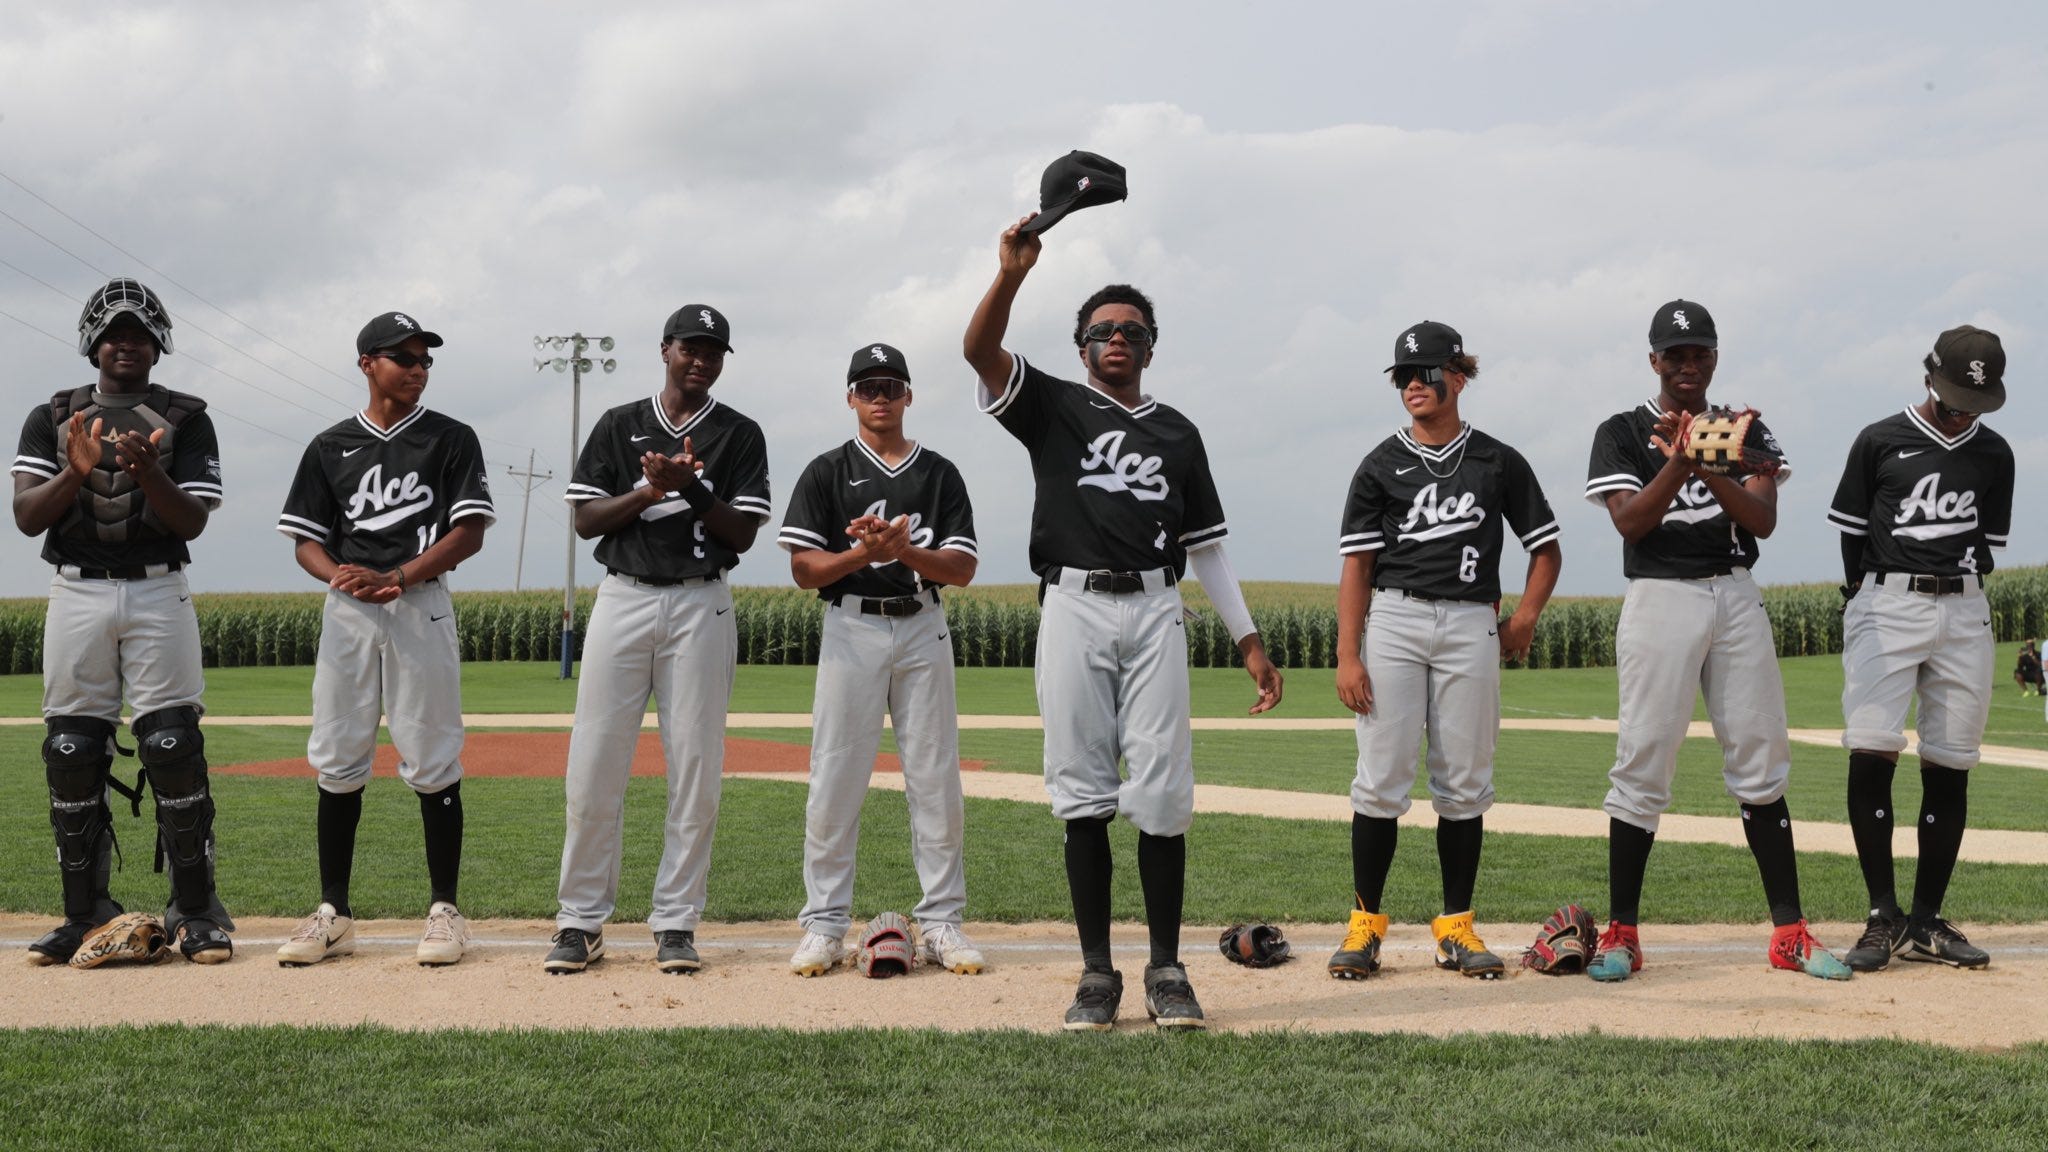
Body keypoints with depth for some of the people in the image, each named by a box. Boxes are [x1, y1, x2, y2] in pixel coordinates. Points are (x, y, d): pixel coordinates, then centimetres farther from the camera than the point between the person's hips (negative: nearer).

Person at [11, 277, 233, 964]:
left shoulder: (185, 420, 5)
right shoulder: (52, 418, 10)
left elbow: (192, 522, -4)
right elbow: (27, 517, 0)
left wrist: (148, 472, -21)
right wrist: (77, 471, -17)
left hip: (157, 593, -2)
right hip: (75, 595, 2)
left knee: (174, 747, -9)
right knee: (71, 753, 1)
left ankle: (195, 910, -3)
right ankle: (85, 914, 10)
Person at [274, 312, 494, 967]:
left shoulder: (451, 440, 5)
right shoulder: (331, 447, 12)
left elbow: (469, 533, -3)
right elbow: (306, 541, 11)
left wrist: (395, 578, -14)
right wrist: (338, 575, -11)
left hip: (422, 607, -3)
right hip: (346, 611, 3)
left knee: (432, 763, -3)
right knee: (337, 762, 3)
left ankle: (444, 909, 5)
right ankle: (334, 913, 11)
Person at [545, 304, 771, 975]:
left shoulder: (740, 436, 7)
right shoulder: (618, 426, 10)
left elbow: (743, 534, -1)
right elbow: (585, 520, 3)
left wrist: (691, 488, -15)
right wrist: (651, 490, -11)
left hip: (701, 606, 0)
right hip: (623, 599, 1)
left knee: (696, 766, -2)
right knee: (595, 763, -3)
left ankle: (676, 923, 7)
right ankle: (581, 921, 6)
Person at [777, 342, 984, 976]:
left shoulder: (940, 473, 10)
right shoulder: (827, 472, 6)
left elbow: (962, 569, 1)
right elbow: (804, 568, -2)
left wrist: (906, 551, -17)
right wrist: (862, 553, -18)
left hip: (923, 629, 2)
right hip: (852, 629, -1)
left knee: (937, 780, 2)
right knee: (834, 781, -3)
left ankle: (941, 923, 8)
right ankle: (824, 924, 5)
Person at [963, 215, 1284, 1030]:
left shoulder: (1178, 433, 19)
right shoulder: (1052, 407, 12)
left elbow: (1207, 549, 18)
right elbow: (979, 350, -6)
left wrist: (1249, 642, 12)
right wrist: (1013, 275, -21)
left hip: (1154, 612, 1)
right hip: (1073, 611, -1)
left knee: (1162, 793, -5)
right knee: (1083, 792, -1)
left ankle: (1166, 970, 2)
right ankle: (1096, 972, 5)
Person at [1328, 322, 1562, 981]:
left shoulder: (1497, 462, 9)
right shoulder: (1381, 466, 7)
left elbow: (1546, 549, 15)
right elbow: (1357, 565, 3)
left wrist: (1524, 620, 1)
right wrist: (1348, 656, -7)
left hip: (1471, 625, 1)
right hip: (1392, 620, -1)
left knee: (1465, 782, 2)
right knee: (1381, 777, -5)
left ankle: (1456, 926, 10)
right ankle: (1366, 922, 4)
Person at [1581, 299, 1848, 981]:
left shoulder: (1747, 433, 13)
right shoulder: (1623, 433, 5)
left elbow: (1763, 521, -2)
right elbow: (1629, 521, -9)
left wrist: (1711, 470, -19)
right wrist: (1677, 465, -23)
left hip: (1736, 599, 3)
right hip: (1660, 599, -3)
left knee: (1761, 761, 2)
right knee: (1643, 764, -5)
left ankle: (1789, 932, 6)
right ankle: (1621, 933, 1)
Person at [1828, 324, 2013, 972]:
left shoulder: (1994, 455, 11)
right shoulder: (1880, 442, 3)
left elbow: (1989, 543, 17)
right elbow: (1851, 529, 9)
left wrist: (1955, 591, 9)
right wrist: (1866, 597, 9)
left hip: (1963, 612, 3)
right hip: (1886, 603, -3)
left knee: (1950, 767, 2)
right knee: (1870, 754, -14)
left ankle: (1926, 922, 8)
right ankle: (1884, 918, -9)